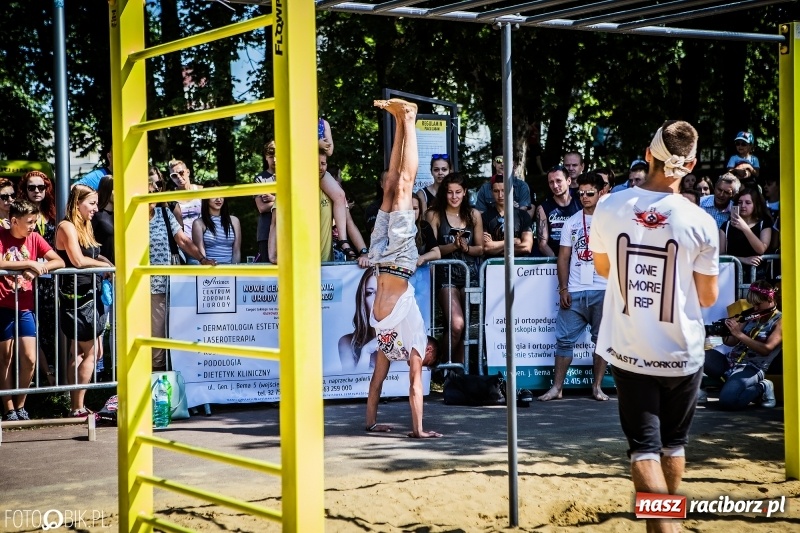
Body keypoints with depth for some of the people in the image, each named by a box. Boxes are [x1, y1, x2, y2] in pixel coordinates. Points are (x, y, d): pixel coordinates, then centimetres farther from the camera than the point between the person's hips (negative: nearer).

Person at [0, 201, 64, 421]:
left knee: (29, 359, -1)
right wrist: (29, 263, -25)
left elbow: (60, 262, -1)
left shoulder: (34, 238, 5)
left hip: (25, 308, 4)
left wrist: (38, 268, -18)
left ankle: (20, 406, 17)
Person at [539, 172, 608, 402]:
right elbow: (563, 258, 9)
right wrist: (563, 288, -1)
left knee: (602, 338, 5)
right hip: (574, 291, 2)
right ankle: (557, 387, 3)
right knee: (565, 338, 0)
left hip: (603, 291, -2)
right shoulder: (572, 222, 10)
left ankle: (597, 387, 13)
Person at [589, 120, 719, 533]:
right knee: (673, 444, 19)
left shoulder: (609, 208, -8)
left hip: (628, 351, 0)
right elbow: (708, 298, -3)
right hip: (681, 354, 0)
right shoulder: (699, 222, -13)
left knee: (644, 447, 3)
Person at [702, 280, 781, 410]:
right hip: (730, 361, 6)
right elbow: (731, 342, 12)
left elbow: (766, 349, -17)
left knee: (727, 400, -32)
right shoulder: (751, 315, 16)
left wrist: (739, 334, -20)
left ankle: (761, 388, -4)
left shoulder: (780, 321, -2)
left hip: (751, 369, -6)